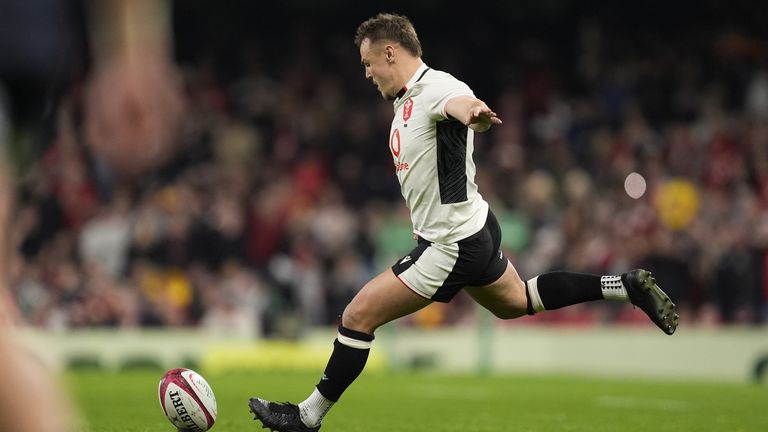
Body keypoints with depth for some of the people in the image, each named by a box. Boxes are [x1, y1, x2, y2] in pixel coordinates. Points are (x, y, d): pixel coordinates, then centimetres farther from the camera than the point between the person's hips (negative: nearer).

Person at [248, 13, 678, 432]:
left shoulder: (435, 89, -24)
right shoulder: (409, 98, 7)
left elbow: (459, 100, -48)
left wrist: (471, 111, -70)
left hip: (450, 246, -11)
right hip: (476, 229, 11)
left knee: (359, 316, -7)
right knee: (516, 301, 29)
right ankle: (627, 286, 29)